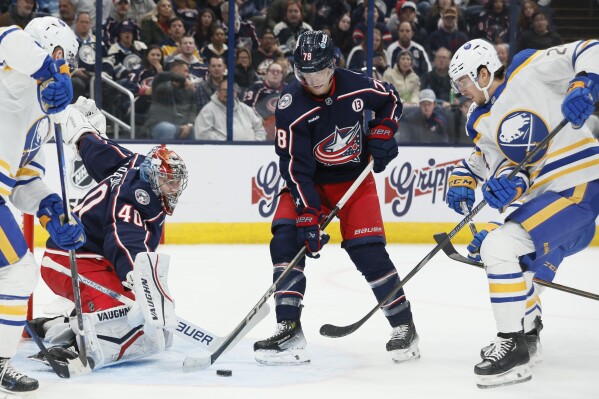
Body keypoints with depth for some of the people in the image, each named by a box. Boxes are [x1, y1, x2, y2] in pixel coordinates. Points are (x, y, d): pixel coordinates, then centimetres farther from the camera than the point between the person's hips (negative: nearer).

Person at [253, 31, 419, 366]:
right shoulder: (291, 107, -21)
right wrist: (308, 215, -30)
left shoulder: (356, 86, -16)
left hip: (355, 179, 0)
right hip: (309, 182, 0)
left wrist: (381, 134, -7)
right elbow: (296, 168, -23)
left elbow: (391, 99, 8)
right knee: (286, 239, -19)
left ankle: (404, 325, 5)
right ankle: (289, 331, -17)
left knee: (368, 251, -11)